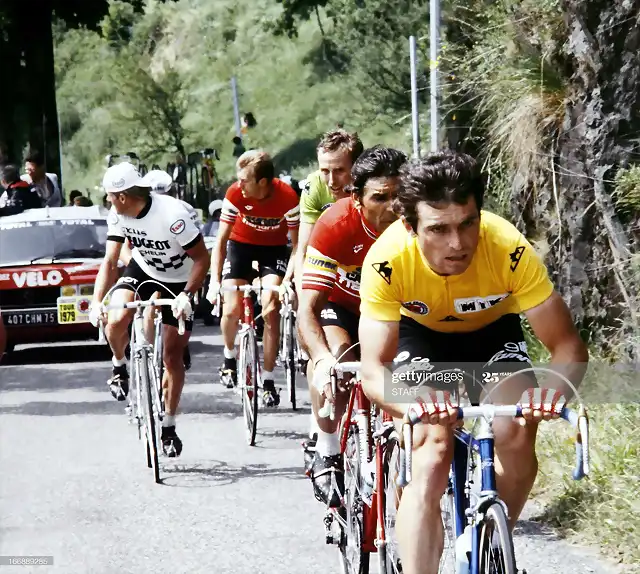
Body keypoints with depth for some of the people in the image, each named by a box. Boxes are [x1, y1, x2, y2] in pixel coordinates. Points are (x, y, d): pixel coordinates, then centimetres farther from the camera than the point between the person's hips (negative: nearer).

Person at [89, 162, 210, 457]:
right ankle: (120, 366, 6)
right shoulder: (118, 216, -16)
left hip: (178, 282, -4)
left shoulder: (172, 214, -33)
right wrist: (96, 301, -26)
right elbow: (110, 261, -14)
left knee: (172, 358, -2)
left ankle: (168, 426, 14)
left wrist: (186, 295, -35)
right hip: (142, 270, 4)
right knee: (116, 320, -27)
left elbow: (202, 258, -26)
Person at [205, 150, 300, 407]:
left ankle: (268, 381, -7)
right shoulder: (235, 194, -25)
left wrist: (287, 281, -32)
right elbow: (221, 240, -19)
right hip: (241, 245, 1)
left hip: (274, 250, -1)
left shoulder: (288, 198, -28)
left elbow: (297, 245, -21)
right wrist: (214, 281, -28)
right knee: (231, 310, -11)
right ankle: (229, 357, 21)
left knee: (271, 310, -17)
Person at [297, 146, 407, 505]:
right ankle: (328, 456, -15)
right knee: (338, 356, -31)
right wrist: (323, 360, -56)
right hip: (342, 304, -2)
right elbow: (308, 308, -37)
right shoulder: (337, 223, -33)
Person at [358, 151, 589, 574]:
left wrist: (554, 393, -52)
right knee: (431, 461, -20)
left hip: (493, 332, 1)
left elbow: (568, 346, -30)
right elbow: (373, 369, -34)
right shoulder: (387, 259, -35)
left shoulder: (511, 250, -35)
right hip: (423, 335, 0)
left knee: (517, 436, -23)